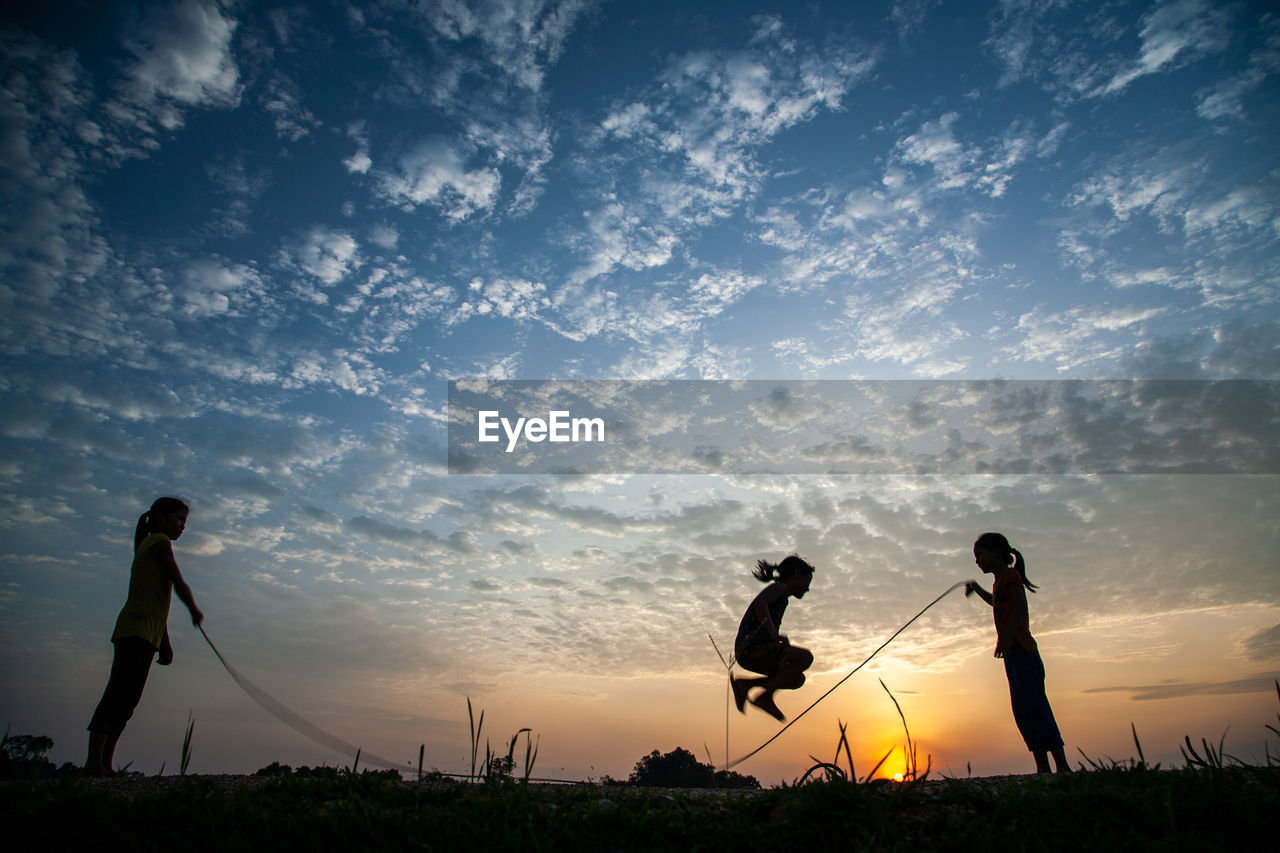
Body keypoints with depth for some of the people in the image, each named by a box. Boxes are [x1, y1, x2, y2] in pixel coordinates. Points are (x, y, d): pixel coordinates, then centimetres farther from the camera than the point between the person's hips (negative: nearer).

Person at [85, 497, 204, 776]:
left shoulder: (152, 547, 27)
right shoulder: (158, 541, -1)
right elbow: (179, 584, -6)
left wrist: (165, 643, 22)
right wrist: (195, 611, 11)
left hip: (147, 635, 10)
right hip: (136, 629, -10)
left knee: (127, 700, 5)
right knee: (119, 694, -13)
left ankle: (105, 764, 5)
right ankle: (95, 761, -15)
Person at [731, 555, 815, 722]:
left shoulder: (781, 598, 27)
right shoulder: (778, 587, 0)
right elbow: (760, 603, -21)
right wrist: (775, 635, -24)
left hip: (748, 654, 9)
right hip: (751, 646, -9)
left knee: (797, 679, 10)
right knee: (806, 657, -10)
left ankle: (745, 684, 3)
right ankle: (766, 696, -8)